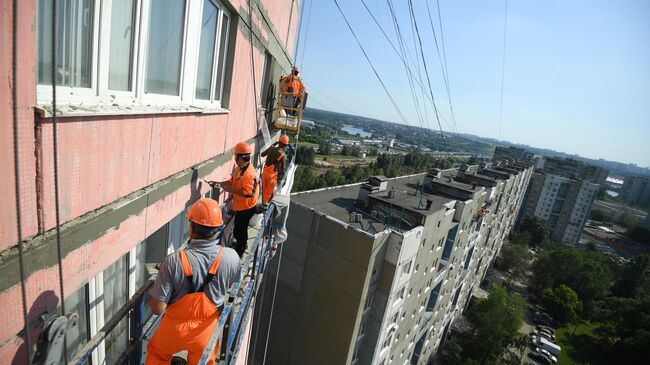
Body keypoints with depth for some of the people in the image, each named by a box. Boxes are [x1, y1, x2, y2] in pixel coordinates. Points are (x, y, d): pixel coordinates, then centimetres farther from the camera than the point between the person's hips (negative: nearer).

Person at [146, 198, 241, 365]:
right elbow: (234, 284, -2)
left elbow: (157, 308, -23)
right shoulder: (231, 257, -25)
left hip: (175, 329, -1)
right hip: (207, 332, 2)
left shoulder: (174, 261, -31)